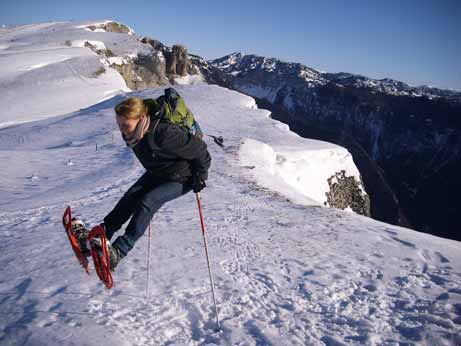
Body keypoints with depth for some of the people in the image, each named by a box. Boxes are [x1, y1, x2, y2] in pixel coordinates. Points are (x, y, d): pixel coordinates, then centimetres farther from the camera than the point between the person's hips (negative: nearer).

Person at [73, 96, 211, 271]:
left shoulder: (164, 133, -38)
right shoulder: (133, 133, -13)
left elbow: (199, 149, -26)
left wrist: (200, 176, -14)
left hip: (181, 178, -8)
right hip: (156, 173, 8)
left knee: (147, 202, -23)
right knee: (131, 197, -10)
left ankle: (118, 251, -24)